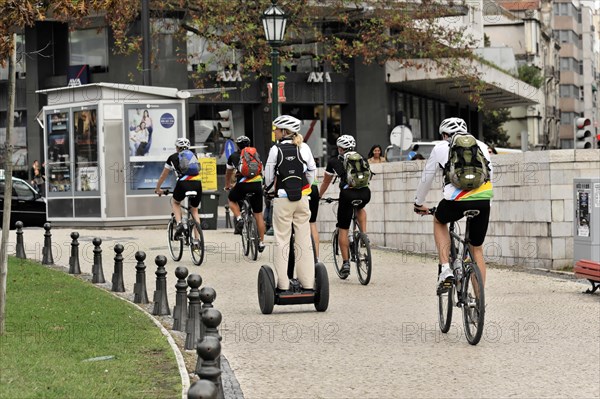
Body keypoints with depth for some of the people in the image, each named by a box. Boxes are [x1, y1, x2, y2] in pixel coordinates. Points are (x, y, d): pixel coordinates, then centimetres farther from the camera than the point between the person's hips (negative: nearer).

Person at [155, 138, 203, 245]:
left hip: (183, 183, -2)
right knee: (194, 211, 21)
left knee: (175, 203, 29)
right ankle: (197, 239, 11)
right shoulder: (193, 156, 26)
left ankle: (179, 224, 3)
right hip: (197, 184, 2)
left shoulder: (172, 157, 20)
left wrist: (158, 189, 43)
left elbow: (163, 176, 29)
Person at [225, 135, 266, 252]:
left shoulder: (233, 156, 20)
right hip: (257, 184, 2)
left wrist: (227, 186, 53)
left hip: (243, 184, -2)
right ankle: (261, 243, 12)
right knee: (258, 214, 11)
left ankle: (239, 219, 4)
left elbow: (228, 173, 36)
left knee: (231, 200, 29)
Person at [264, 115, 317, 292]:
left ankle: (282, 284, -1)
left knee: (282, 240, 2)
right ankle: (308, 282, 6)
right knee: (304, 240, 6)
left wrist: (270, 189, 18)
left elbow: (268, 177, -1)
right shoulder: (304, 148, 1)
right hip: (302, 198, 3)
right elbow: (312, 170, 8)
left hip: (282, 199, -3)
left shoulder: (276, 150, -6)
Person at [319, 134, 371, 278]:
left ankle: (346, 263, 5)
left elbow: (326, 182, 31)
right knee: (360, 208, 38)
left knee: (343, 229, 9)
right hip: (365, 193, 3)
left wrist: (319, 196, 48)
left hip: (347, 193, -3)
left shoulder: (333, 162, 19)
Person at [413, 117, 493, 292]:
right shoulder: (481, 146, 24)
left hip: (457, 201, -2)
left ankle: (445, 269, 15)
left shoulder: (441, 148, 18)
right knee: (477, 249, 18)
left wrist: (419, 203, 40)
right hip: (483, 200, 2)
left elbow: (426, 178, 26)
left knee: (439, 220, 32)